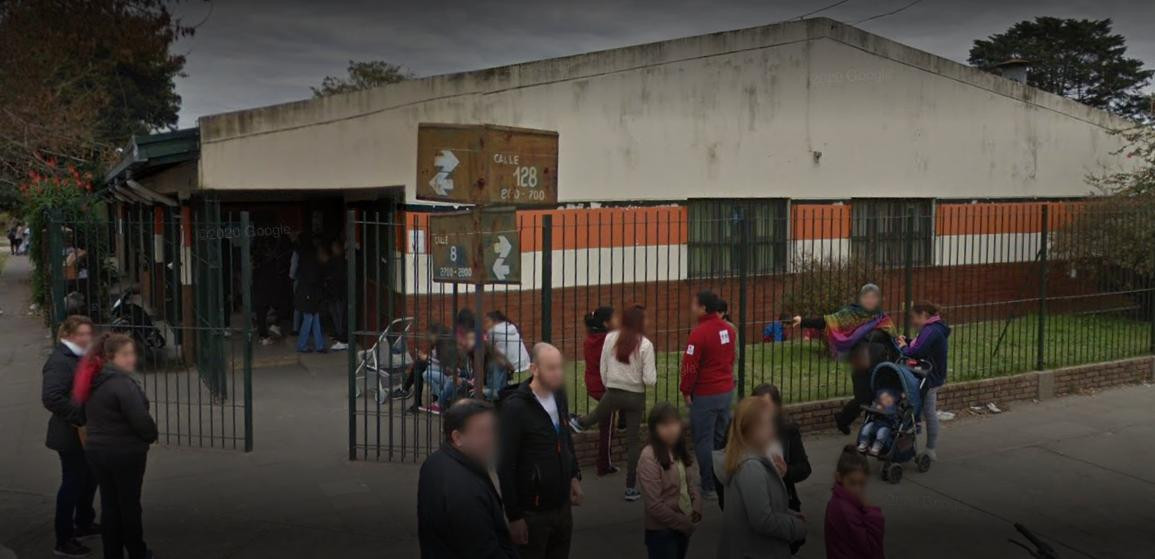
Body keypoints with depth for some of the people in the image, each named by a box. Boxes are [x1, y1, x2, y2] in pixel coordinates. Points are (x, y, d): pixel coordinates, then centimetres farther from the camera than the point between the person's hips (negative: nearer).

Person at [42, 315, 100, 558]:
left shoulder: (81, 357, 9)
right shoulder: (59, 361, -21)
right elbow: (51, 398, -31)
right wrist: (81, 416, -29)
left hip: (86, 432, 9)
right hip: (71, 435, -9)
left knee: (89, 478, 21)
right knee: (72, 484, 0)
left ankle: (84, 523, 40)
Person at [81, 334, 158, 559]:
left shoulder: (95, 382, 6)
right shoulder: (123, 383, -21)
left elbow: (89, 416, 15)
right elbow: (141, 419, -23)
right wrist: (151, 435, -4)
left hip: (96, 450, 7)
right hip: (126, 453, -7)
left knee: (109, 503, 14)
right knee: (129, 503, 7)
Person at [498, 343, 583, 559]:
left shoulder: (559, 396, 2)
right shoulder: (515, 407, -18)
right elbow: (505, 466, -16)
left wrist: (574, 476, 10)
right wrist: (514, 516, -15)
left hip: (562, 507, 6)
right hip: (532, 512, -6)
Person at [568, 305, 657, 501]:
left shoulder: (610, 338, -6)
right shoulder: (645, 344, -14)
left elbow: (603, 369, 3)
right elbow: (649, 380, -15)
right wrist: (653, 371, 7)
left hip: (613, 393, 1)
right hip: (636, 396, -1)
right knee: (633, 442, 10)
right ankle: (631, 488, 17)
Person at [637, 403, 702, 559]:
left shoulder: (682, 452, 3)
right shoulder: (649, 457, -20)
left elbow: (694, 484, 9)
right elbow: (654, 505, -21)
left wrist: (696, 511, -9)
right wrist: (684, 523, -14)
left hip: (683, 528, 7)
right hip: (661, 531, -7)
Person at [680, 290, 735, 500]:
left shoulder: (699, 332, -19)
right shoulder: (728, 329, 5)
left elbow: (690, 366, -17)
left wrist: (686, 391, -5)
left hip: (705, 395, -7)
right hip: (727, 391, 7)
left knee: (704, 441, 2)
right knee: (722, 438, 17)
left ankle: (708, 488, 5)